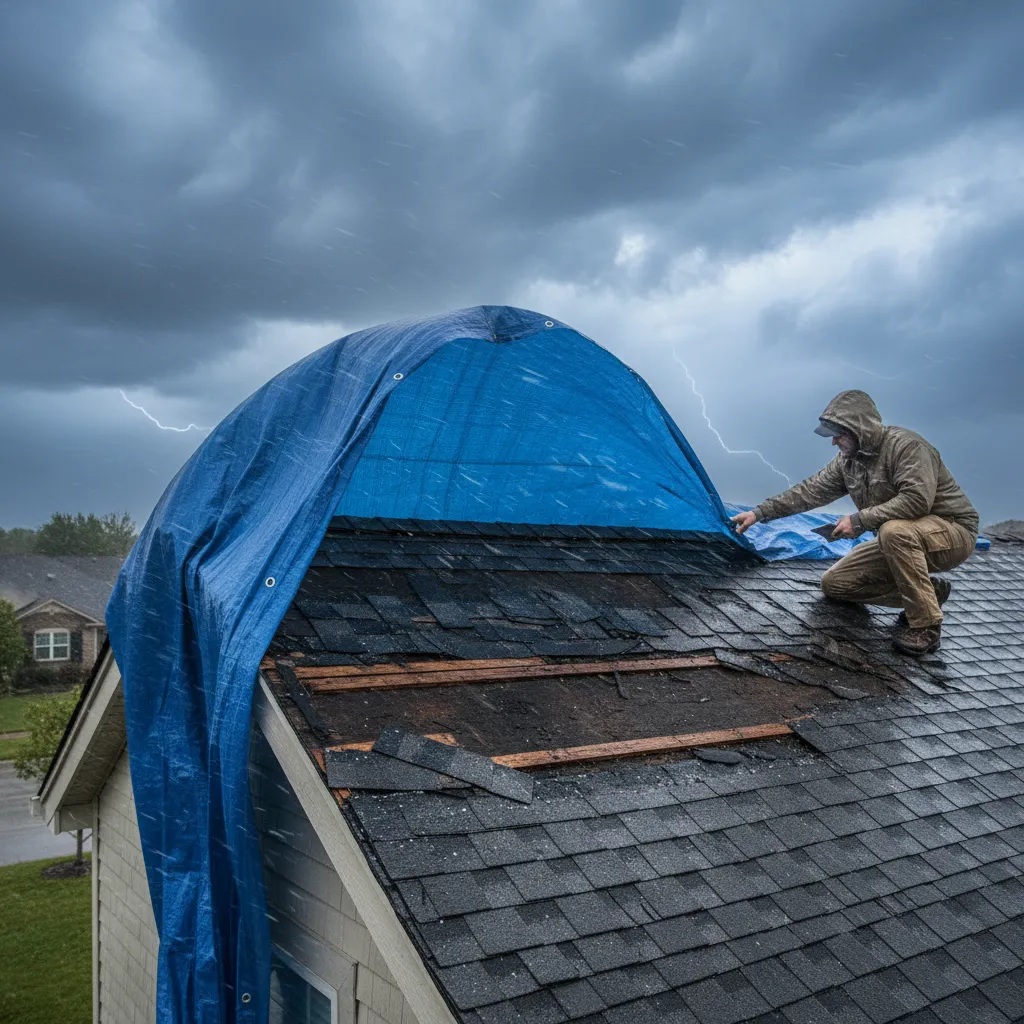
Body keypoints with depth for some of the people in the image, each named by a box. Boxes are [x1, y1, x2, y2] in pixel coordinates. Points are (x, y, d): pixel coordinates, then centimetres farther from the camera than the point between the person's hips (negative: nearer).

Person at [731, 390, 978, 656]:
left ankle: (925, 627, -26)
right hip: (902, 542, 8)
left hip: (953, 533, -8)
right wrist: (760, 513, -6)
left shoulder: (905, 445, -23)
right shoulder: (848, 460, 2)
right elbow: (810, 491, 2)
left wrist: (860, 519, -30)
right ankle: (929, 590, 7)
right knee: (834, 584, 2)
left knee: (895, 530, -41)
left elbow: (917, 500, -35)